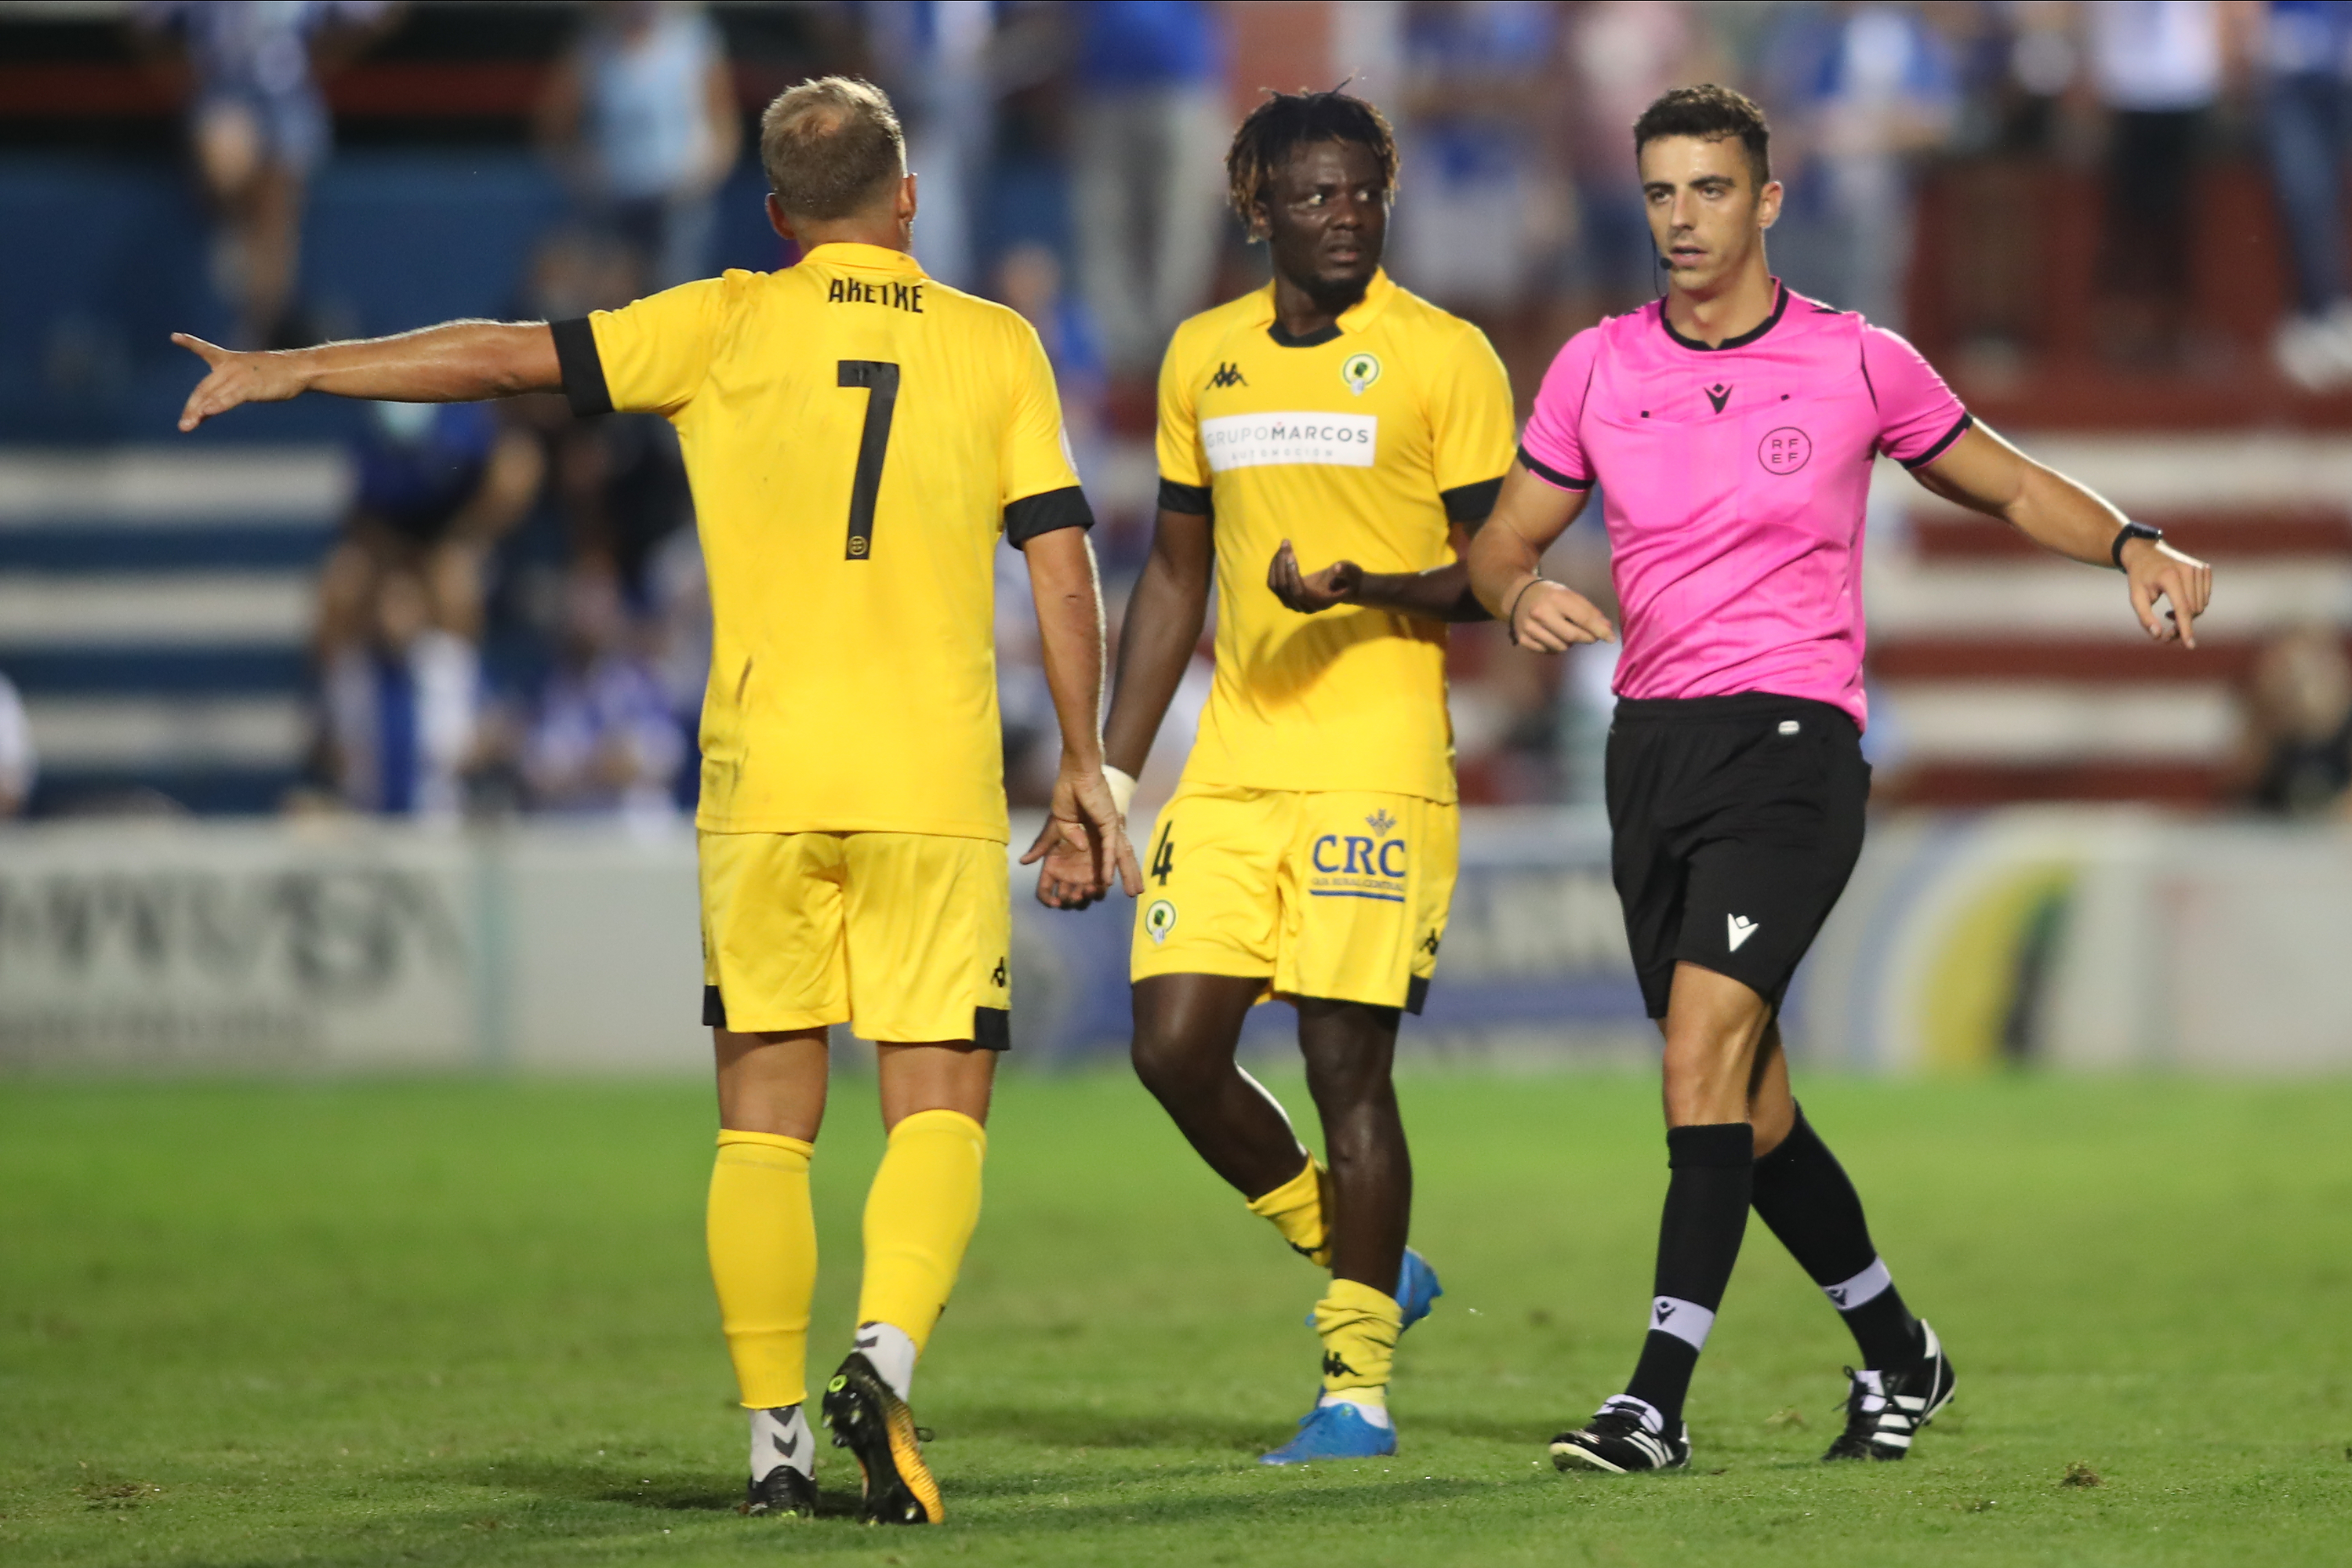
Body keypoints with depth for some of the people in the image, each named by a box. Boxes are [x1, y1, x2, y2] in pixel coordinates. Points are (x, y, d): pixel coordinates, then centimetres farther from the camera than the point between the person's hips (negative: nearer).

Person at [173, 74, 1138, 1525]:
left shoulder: (730, 327, 3)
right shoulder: (997, 345, 6)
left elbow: (513, 358, 0)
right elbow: (1064, 565, 3)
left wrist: (297, 369, 7)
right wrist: (1084, 769, 10)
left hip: (766, 782, 0)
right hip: (939, 784, 0)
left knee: (765, 1120, 7)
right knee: (940, 1106, 1)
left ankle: (776, 1438, 3)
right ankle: (887, 1354, -24)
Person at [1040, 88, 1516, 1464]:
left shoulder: (1446, 358, -3)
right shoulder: (1204, 358, 13)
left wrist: (1368, 592, -21)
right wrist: (1109, 778, 17)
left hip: (1377, 767, -5)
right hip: (1232, 768, 5)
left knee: (1347, 1063, -7)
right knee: (1176, 1048, -2)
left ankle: (1359, 1387, 1)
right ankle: (1363, 1264, 20)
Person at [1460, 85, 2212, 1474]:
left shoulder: (1858, 364, 0)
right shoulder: (1596, 371, 7)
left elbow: (2010, 487, 12)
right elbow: (1504, 538, 13)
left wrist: (2132, 545, -6)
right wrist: (1524, 593, -11)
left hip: (1792, 735, -4)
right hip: (1651, 740, 4)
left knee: (1707, 1038, -21)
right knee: (1745, 1100, 9)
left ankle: (1660, 1399, -24)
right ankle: (1896, 1350, 30)